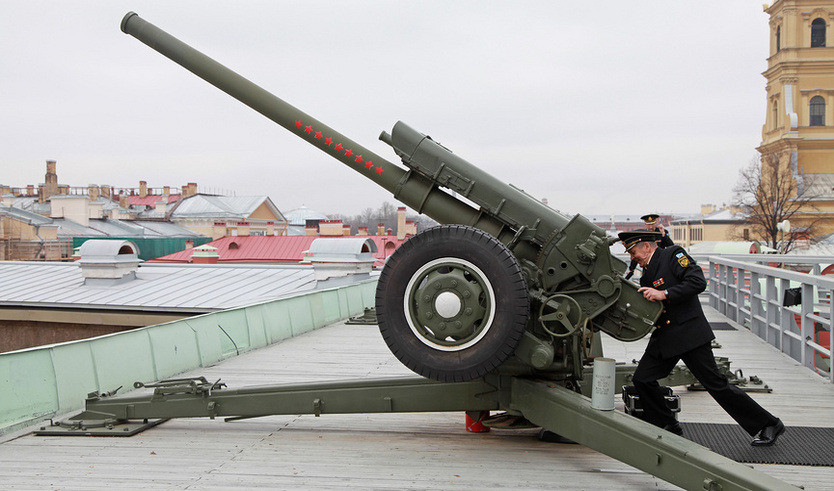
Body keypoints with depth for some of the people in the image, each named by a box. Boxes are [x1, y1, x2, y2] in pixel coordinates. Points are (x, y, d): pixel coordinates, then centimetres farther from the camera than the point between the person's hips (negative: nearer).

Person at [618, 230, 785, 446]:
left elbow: (698, 282, -18)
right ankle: (666, 427, 17)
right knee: (642, 379, 0)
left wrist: (664, 294, -20)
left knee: (715, 383, -7)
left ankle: (767, 425, 5)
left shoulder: (673, 255, -6)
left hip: (689, 333, -8)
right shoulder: (646, 274, 17)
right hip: (664, 338, 8)